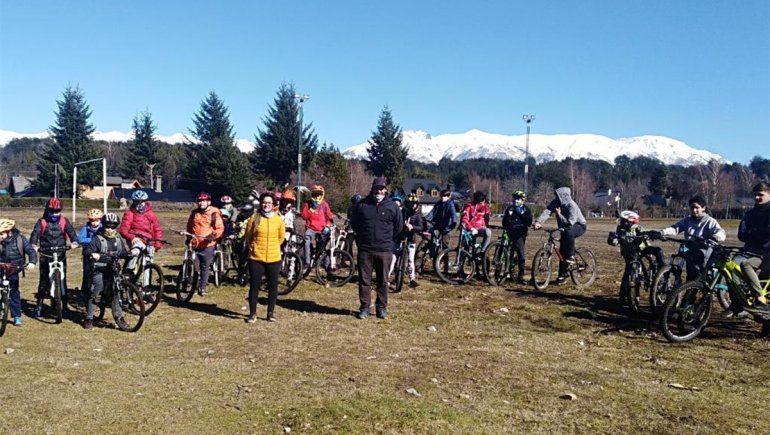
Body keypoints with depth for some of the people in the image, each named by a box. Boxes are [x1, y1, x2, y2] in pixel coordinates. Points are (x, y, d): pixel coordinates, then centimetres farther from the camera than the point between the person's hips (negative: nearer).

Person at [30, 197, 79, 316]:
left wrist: (74, 242, -25)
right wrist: (34, 245, -27)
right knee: (44, 280, 2)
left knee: (62, 280, 1)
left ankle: (65, 305, 9)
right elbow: (35, 233, -8)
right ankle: (39, 304, 14)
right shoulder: (42, 222, 3)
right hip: (45, 255, 0)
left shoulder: (64, 221, 6)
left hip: (61, 255, 0)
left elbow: (71, 231, -5)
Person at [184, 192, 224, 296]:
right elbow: (189, 226, 23)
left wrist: (214, 235, -25)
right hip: (194, 244, 3)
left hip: (207, 245, -3)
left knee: (205, 267, 7)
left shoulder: (214, 213, -3)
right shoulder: (194, 213, 10)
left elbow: (220, 228, -8)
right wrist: (188, 238, 18)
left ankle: (203, 287, 20)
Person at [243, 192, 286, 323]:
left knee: (273, 286, 8)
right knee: (254, 286, 3)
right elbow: (248, 236, 8)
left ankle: (271, 313, 22)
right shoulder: (254, 218, -5)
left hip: (274, 259, 1)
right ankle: (252, 313, 15)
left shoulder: (278, 219, -1)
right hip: (256, 258, -1)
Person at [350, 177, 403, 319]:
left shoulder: (392, 206, 2)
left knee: (383, 281, 7)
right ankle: (364, 307, 13)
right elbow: (354, 223, 17)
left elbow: (399, 226, 13)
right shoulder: (362, 205, 3)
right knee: (364, 280, 4)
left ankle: (382, 307, 18)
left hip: (385, 250, 0)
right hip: (365, 249, 0)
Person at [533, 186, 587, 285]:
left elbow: (569, 223, -37)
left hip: (579, 226, -7)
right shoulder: (555, 202, -12)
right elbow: (547, 212, -27)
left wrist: (559, 215, -34)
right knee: (562, 251, 4)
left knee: (568, 232, -40)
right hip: (565, 229, 7)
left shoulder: (572, 206, -29)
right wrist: (538, 222, -41)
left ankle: (571, 256, -25)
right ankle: (562, 276, 16)